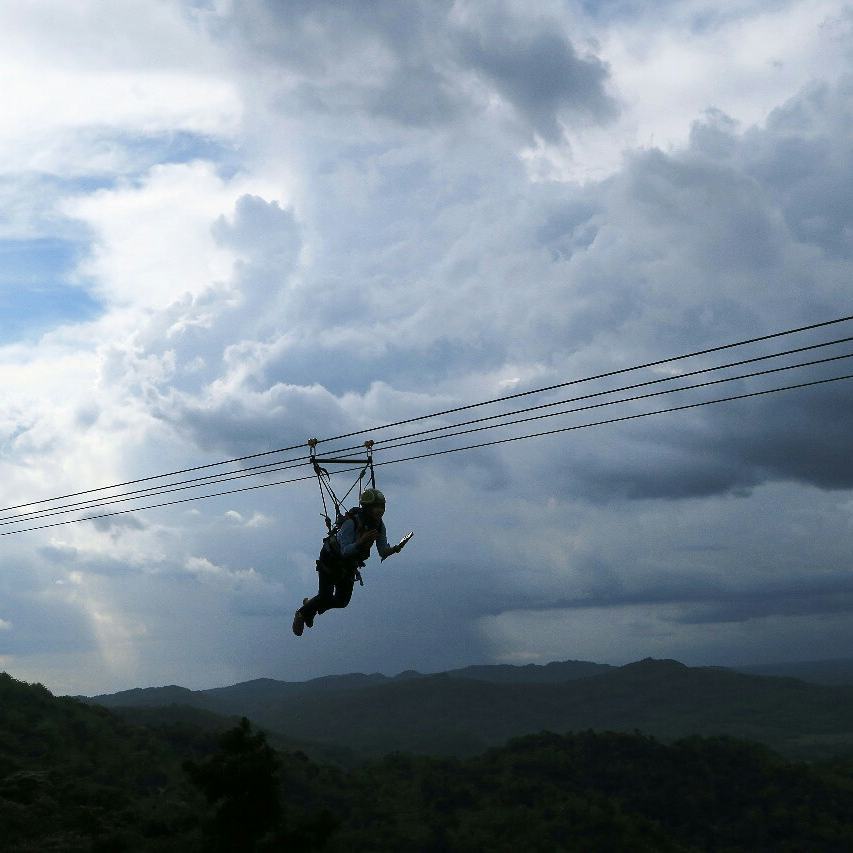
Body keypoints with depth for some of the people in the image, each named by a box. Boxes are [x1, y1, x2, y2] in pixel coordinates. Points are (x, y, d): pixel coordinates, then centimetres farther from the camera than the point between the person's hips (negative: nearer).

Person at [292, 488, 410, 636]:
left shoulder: (379, 526, -15)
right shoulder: (351, 522, -34)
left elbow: (383, 552, -15)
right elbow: (345, 551, -36)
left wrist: (394, 549, -36)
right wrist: (361, 541, -52)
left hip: (349, 565, 6)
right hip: (330, 561, -6)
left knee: (342, 601, 10)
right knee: (325, 597, -9)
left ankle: (310, 606, 37)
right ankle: (302, 614, 21)